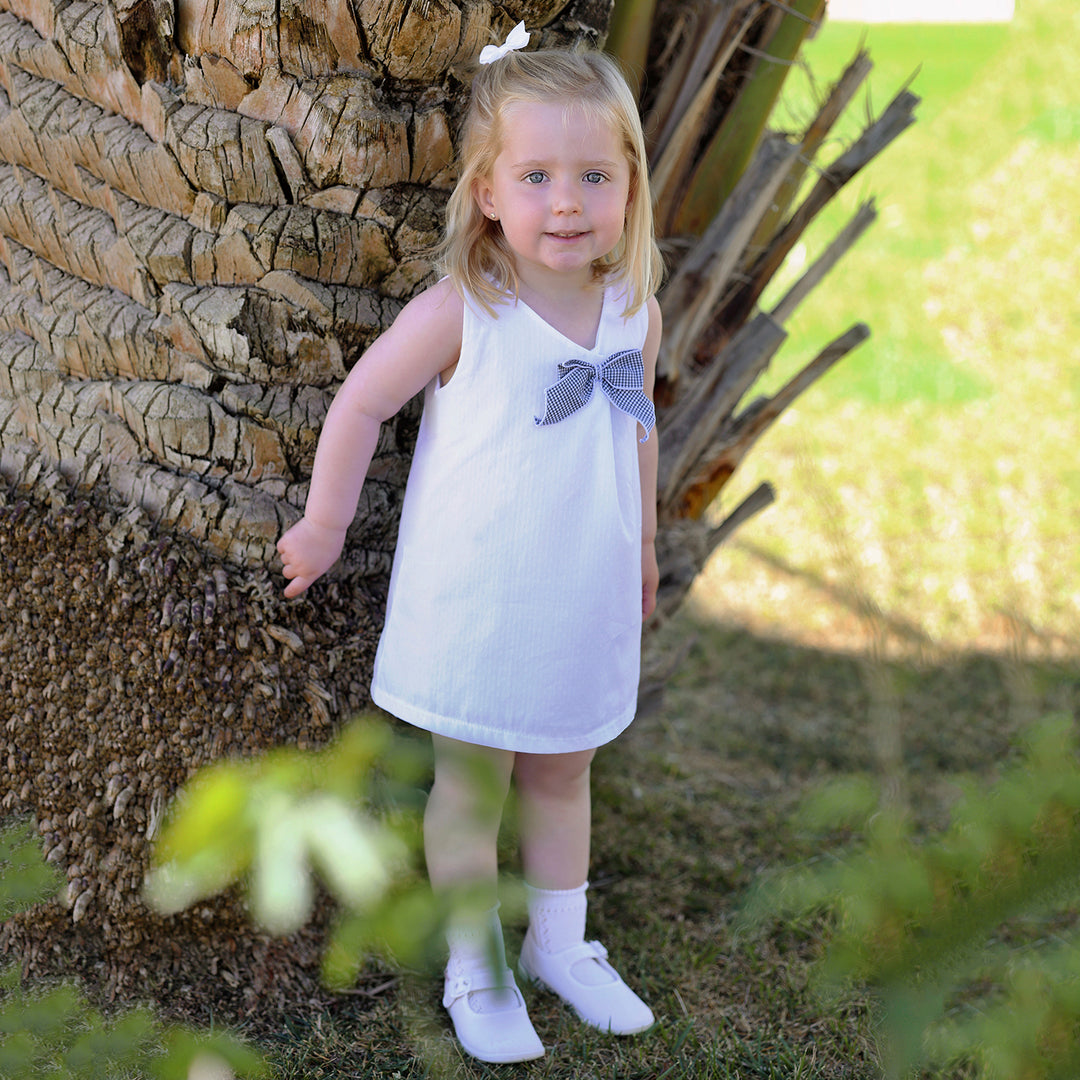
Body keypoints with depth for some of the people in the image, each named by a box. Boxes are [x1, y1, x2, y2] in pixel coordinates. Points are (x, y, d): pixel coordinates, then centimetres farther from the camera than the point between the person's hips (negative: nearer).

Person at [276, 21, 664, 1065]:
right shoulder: (458, 314, -19)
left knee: (561, 777, 20)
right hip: (472, 603, -4)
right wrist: (324, 525, 0)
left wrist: (644, 548, 21)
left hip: (582, 603, 4)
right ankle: (476, 967, 29)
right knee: (471, 788, 10)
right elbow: (359, 403, -7)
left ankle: (559, 945, 39)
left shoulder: (635, 313, -5)